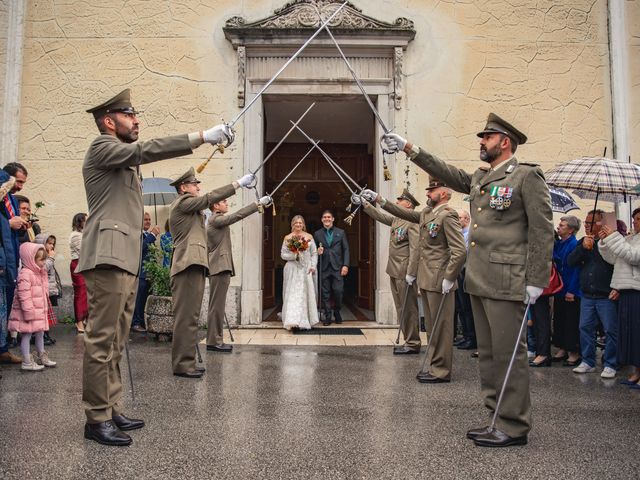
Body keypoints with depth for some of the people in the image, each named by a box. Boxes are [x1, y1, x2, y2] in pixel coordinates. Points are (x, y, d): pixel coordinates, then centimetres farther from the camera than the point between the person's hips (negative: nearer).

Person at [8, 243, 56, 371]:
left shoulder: (41, 273, 12)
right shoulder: (25, 274, -19)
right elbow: (24, 296, -24)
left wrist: (45, 308, 21)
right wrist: (29, 312, -25)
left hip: (40, 311, 10)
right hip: (29, 312, -10)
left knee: (40, 333, 18)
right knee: (26, 335, -1)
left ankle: (41, 357, 30)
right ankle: (27, 362, 5)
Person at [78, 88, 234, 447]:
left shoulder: (124, 157, 27)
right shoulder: (102, 147, -3)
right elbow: (147, 149, -17)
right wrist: (202, 137, -22)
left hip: (127, 259, 10)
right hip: (108, 257, -10)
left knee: (115, 342, 10)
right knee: (102, 340, -8)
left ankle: (113, 410, 16)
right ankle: (97, 419, -3)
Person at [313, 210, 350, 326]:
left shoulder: (341, 232, 8)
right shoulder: (317, 234, 10)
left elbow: (346, 250, 4)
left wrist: (345, 265, -5)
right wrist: (317, 252, -10)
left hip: (337, 267, -1)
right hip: (324, 268, 1)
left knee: (338, 291, -6)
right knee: (325, 293, 1)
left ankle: (337, 312, 18)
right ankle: (327, 316, 10)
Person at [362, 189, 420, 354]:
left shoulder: (413, 222, -13)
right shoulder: (396, 219, 14)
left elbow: (415, 249, -19)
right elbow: (379, 216, 26)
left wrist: (411, 273, -23)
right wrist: (364, 203, 19)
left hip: (405, 273, -9)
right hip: (394, 272, 9)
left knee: (408, 308, -2)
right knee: (401, 309, 12)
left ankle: (413, 344, 7)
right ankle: (409, 341, 20)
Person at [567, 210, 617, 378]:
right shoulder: (582, 242, 11)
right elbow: (570, 261, 2)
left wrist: (618, 289, -14)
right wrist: (583, 247, -12)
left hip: (607, 297, -5)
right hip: (587, 296, 6)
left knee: (611, 330, -1)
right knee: (585, 328, 9)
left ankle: (610, 365, 9)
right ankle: (588, 362, 19)